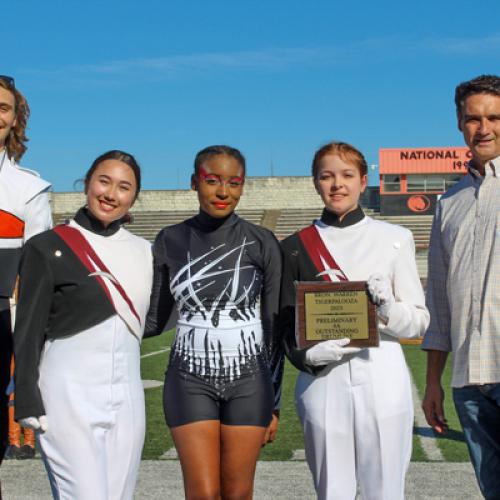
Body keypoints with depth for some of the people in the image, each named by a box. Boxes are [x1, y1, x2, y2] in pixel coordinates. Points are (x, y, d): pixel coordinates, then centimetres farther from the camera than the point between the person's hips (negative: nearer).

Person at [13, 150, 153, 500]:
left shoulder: (143, 252, 12)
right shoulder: (48, 248, -2)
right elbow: (28, 330, -4)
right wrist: (29, 403, -9)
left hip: (127, 395, 5)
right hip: (69, 393, -5)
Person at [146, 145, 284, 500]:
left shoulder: (261, 242, -3)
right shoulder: (170, 241, 1)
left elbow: (275, 328, 0)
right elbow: (154, 320, 6)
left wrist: (274, 403, 0)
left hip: (249, 379, 0)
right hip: (190, 378, 1)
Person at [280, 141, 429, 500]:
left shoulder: (395, 238, 4)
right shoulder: (296, 246, 7)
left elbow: (419, 321, 5)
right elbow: (288, 323, 7)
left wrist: (388, 307, -16)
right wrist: (310, 354, -13)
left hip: (383, 381, 0)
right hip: (323, 383, 1)